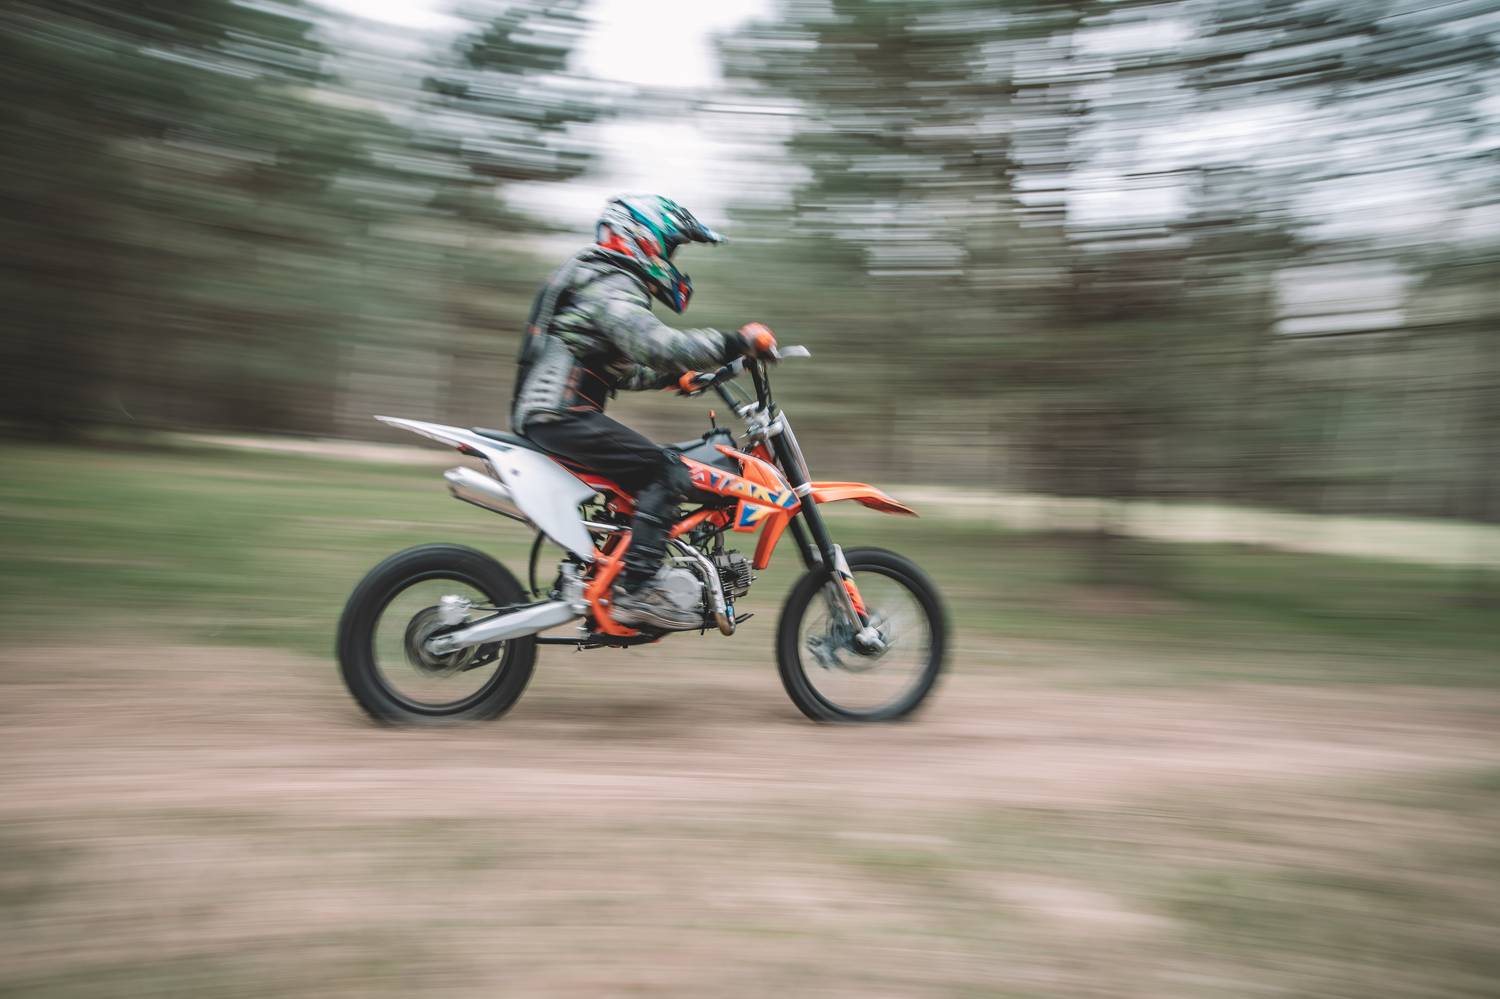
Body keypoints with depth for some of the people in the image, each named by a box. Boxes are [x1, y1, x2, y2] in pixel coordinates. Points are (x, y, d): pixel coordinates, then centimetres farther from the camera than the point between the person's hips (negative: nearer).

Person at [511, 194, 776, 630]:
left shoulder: (595, 279, 23)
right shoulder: (612, 288, -11)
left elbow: (621, 369, 29)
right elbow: (657, 345, -29)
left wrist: (674, 377, 20)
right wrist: (739, 341, -25)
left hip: (549, 416, 11)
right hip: (563, 416, -11)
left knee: (658, 470, 18)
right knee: (666, 473, -18)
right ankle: (636, 591, -23)